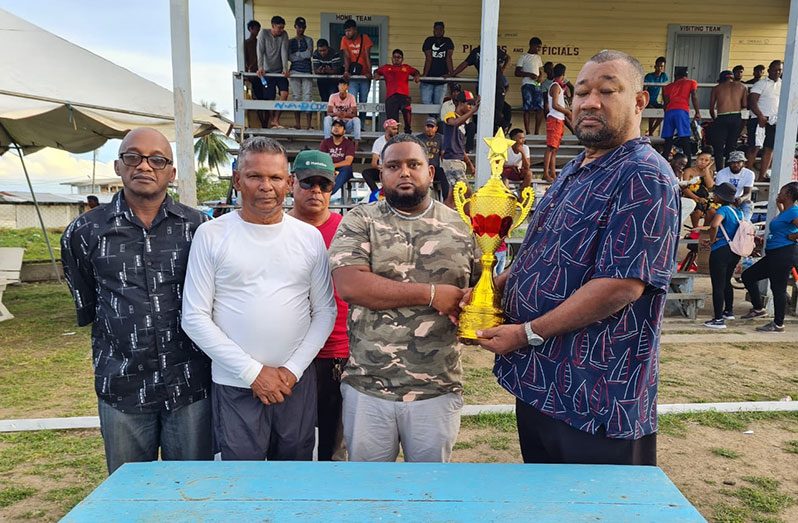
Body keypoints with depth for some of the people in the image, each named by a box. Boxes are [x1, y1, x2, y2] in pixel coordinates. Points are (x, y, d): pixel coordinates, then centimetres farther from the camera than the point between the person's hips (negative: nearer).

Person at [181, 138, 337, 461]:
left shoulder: (310, 237, 3)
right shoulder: (211, 235, -3)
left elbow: (325, 311, 5)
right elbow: (194, 318, -6)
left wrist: (294, 369, -7)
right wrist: (252, 372, -10)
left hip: (298, 383, 2)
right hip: (235, 386, -2)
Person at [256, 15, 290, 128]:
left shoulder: (284, 35, -2)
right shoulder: (263, 34, -8)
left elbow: (284, 52, -12)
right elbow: (260, 51, -15)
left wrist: (285, 68, -24)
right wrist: (260, 67, -29)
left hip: (280, 71, 2)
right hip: (268, 71, -2)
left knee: (284, 93, -15)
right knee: (270, 98, 0)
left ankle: (276, 120, -5)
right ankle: (272, 120, 19)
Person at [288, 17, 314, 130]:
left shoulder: (309, 40, 12)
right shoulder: (290, 42, 15)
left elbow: (309, 54, -4)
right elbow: (289, 57, 1)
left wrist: (296, 55, 0)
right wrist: (303, 54, -3)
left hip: (307, 71, -1)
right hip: (294, 71, 1)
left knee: (308, 96, -9)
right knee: (296, 96, -2)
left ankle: (309, 124, -10)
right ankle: (298, 124, 0)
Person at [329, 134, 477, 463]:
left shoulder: (460, 226, 3)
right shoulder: (359, 221, -2)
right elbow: (349, 285, -17)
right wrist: (430, 294, -18)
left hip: (438, 389, 1)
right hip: (366, 388, 0)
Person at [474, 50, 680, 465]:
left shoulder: (644, 178, -17)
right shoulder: (574, 172, 13)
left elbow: (621, 285, -25)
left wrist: (528, 333, -19)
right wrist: (490, 288, 3)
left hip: (598, 399, -9)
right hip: (538, 382, 9)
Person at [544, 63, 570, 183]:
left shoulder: (558, 86, 20)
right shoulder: (556, 86, -10)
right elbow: (555, 105, -18)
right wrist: (567, 111, -9)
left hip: (559, 120, 10)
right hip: (554, 119, -10)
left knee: (555, 148, 8)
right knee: (550, 147, -13)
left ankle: (553, 173, 10)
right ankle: (546, 173, -15)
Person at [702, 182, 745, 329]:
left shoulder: (723, 209, -15)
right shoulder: (738, 211, 11)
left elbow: (714, 225, -35)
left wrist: (712, 240, -17)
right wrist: (713, 239, 17)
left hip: (721, 252, -9)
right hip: (735, 252, 9)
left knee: (717, 286, -3)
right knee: (726, 282, 25)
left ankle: (718, 320, -1)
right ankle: (729, 311, 38)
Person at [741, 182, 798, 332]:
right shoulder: (785, 211, 14)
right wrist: (779, 205, 29)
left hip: (784, 255, -10)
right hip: (774, 255, 10)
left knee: (778, 288, -3)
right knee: (748, 276, 14)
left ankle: (778, 325, 8)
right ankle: (758, 308, 25)